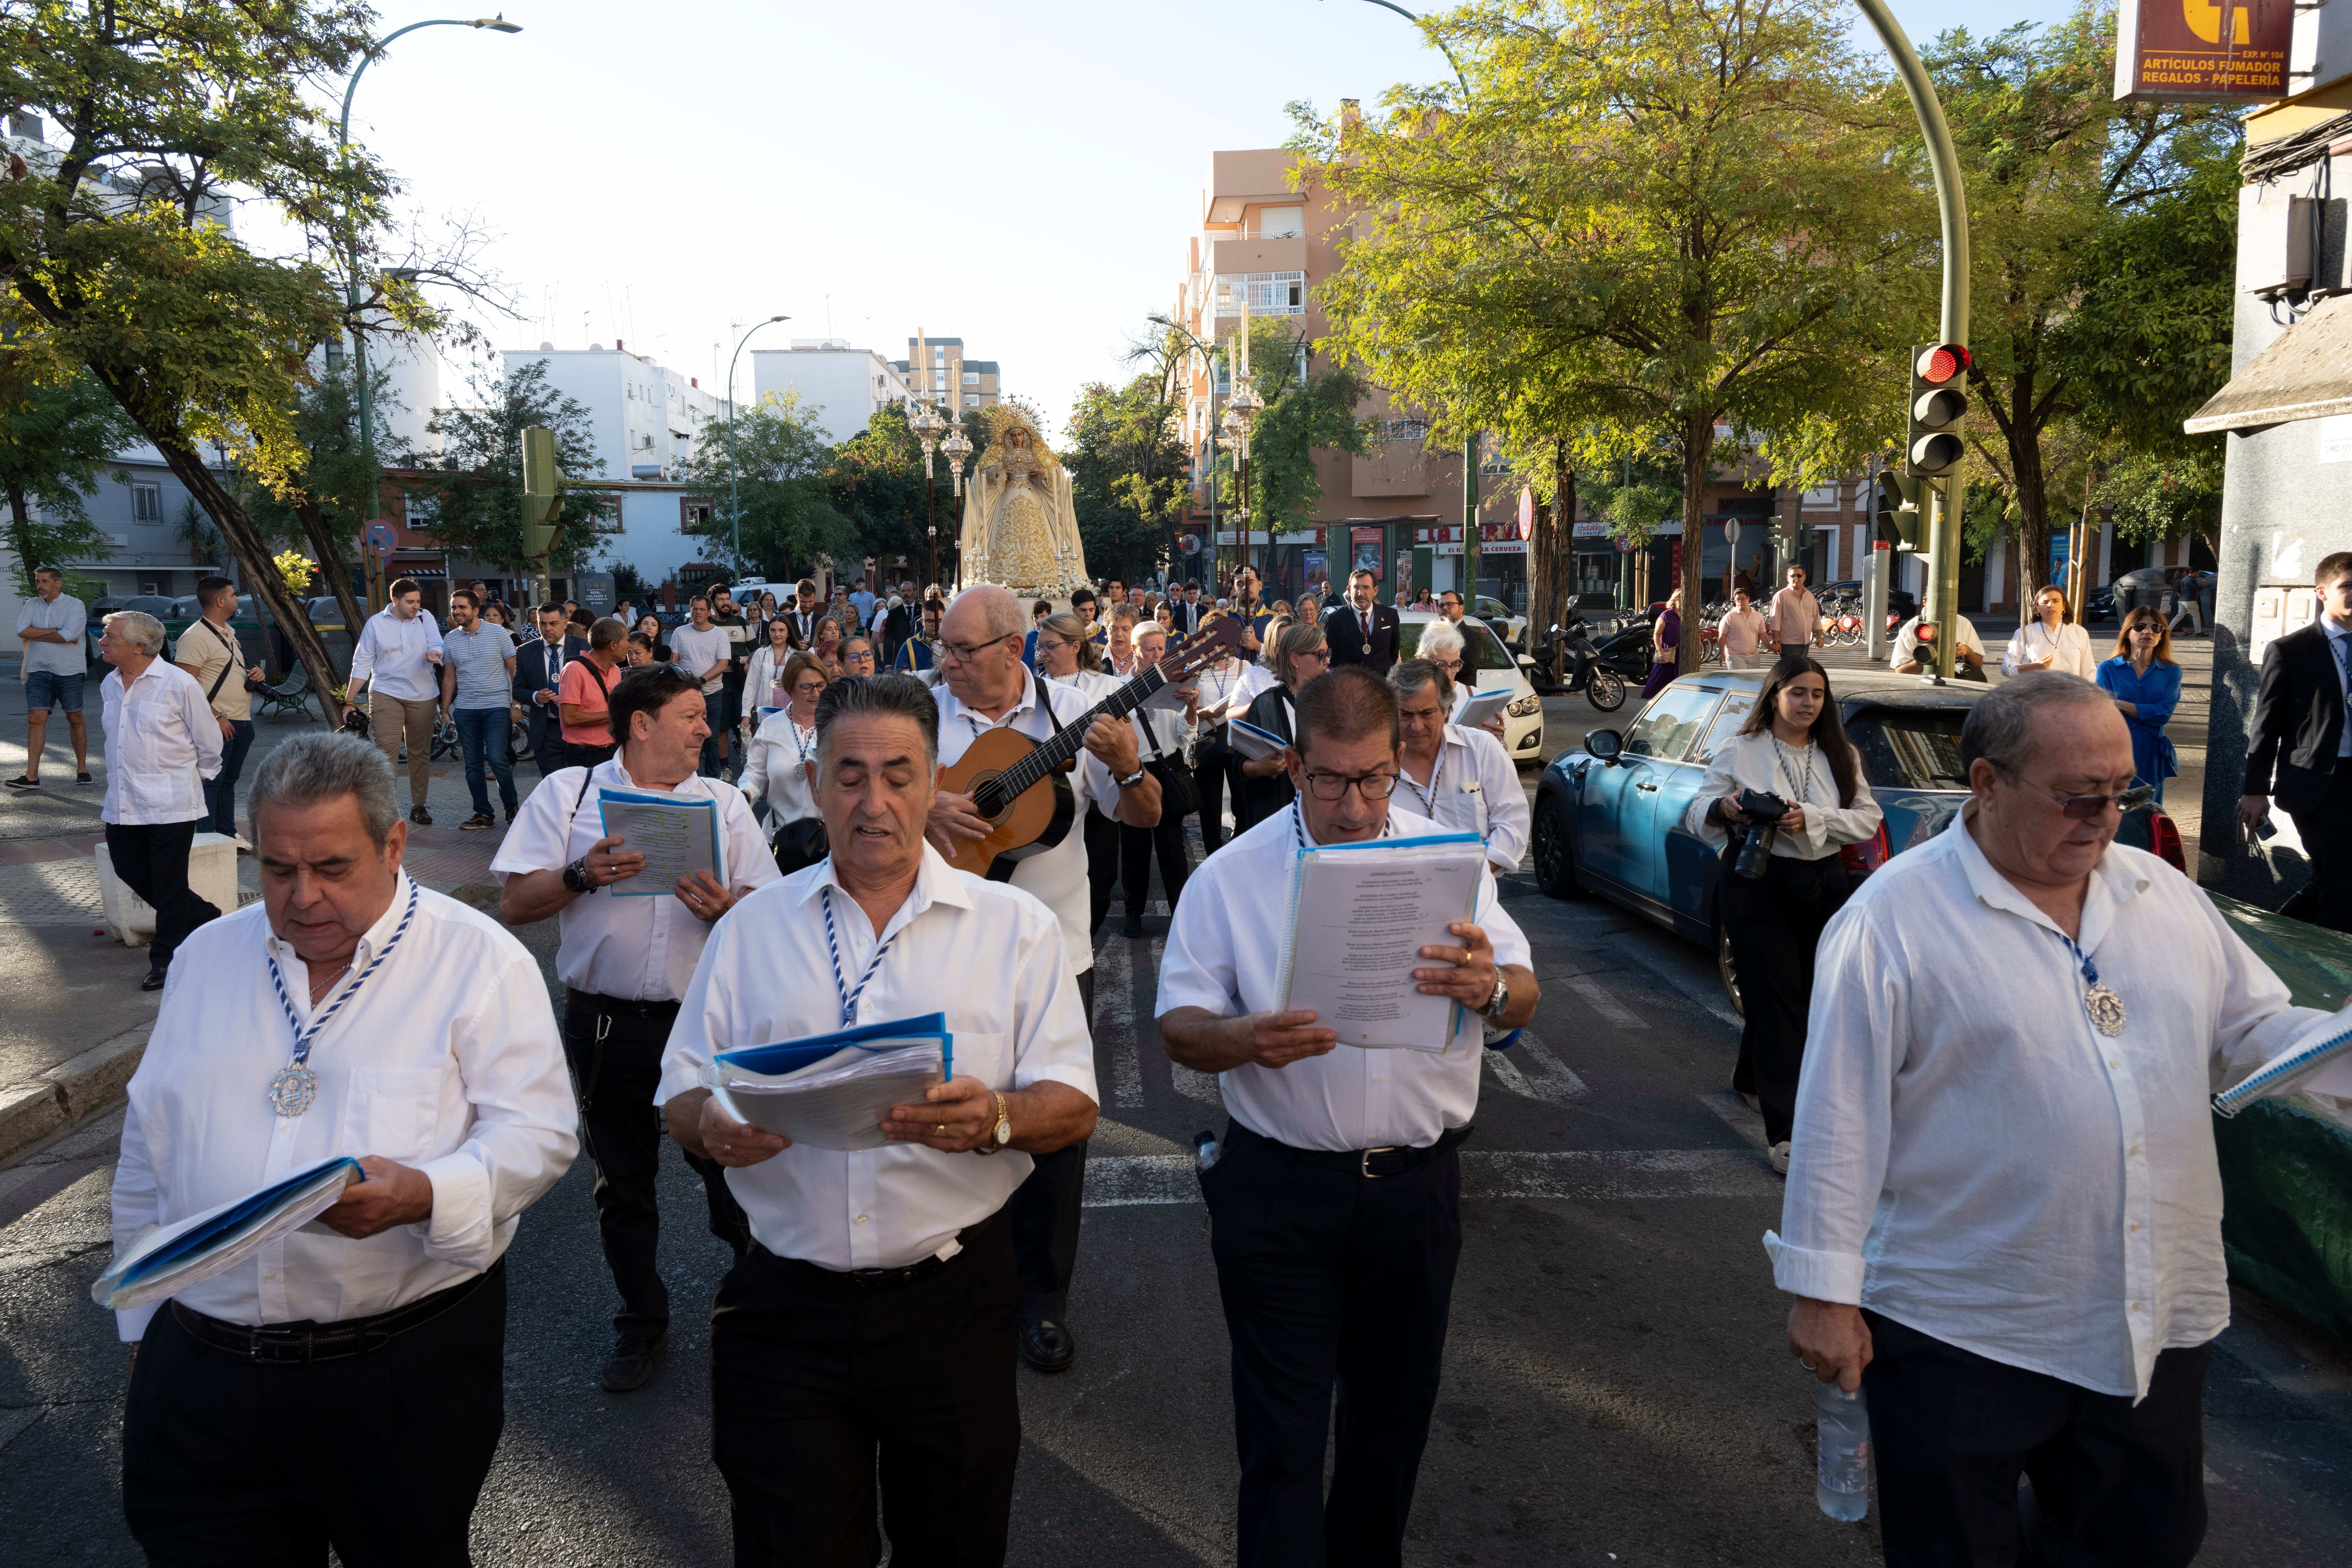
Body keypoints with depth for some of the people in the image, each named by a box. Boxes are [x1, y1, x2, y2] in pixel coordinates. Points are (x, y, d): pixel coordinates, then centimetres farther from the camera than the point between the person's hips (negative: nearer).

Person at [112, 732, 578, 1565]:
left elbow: (537, 1129, -12)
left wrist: (422, 1195, -29)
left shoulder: (480, 959, -7)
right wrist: (143, 1323, 17)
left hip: (411, 1370, -3)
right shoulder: (208, 957, 9)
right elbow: (148, 1152, 17)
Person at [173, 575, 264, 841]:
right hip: (219, 724, -9)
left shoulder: (229, 632, 17)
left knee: (229, 781, 16)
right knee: (211, 782, -6)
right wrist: (215, 717, -21)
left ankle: (228, 835, 24)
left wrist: (257, 673, 8)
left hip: (242, 722, 9)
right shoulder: (195, 637, -14)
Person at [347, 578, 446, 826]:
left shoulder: (425, 618, 5)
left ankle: (418, 807, 19)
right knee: (386, 751, -13)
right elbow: (363, 662, 4)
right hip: (386, 694, -2)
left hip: (423, 696, 2)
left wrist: (433, 654, -31)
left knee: (421, 753, 9)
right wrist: (349, 700, 1)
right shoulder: (376, 623, 1)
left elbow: (437, 645, -4)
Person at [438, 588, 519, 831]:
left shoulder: (498, 635, -3)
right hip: (465, 709, 4)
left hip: (496, 705, -4)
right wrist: (445, 711, 10)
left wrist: (517, 704, -8)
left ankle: (511, 809, 5)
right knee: (473, 765, 5)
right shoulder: (450, 640, 9)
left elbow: (514, 670, -1)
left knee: (497, 759, -13)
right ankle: (484, 815, 12)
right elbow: (449, 678, 14)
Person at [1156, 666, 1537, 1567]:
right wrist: (1242, 1039, -29)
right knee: (1282, 1432, 4)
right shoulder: (1232, 876, -6)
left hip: (1417, 1182, 3)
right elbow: (1179, 1028, -6)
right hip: (1281, 1188, -2)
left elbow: (1523, 999, 0)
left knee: (1396, 1410, 20)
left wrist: (1489, 988, -25)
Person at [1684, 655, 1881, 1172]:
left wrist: (1811, 819, -15)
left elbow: (1869, 818, 1)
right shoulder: (1739, 753, 0)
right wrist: (1723, 809, -24)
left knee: (1804, 994, 12)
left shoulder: (1839, 756, 10)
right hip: (1757, 885, -4)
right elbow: (1697, 817, -1)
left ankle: (1749, 1079, 38)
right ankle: (1782, 1132, -5)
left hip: (1821, 885, 4)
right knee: (1776, 1000, -7)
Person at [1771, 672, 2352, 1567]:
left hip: (2160, 1325, 6)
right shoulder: (1895, 916, -13)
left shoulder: (2165, 895, 7)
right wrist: (1823, 1292, -13)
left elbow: (2250, 1029, 14)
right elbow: (1840, 1117, -13)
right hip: (1962, 1335, -5)